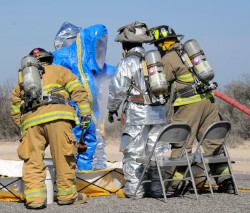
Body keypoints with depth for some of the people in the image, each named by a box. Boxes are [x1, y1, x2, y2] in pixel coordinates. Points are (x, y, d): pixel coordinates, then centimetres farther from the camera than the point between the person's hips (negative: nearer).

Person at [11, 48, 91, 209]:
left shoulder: (21, 81, 32)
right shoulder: (58, 70, 24)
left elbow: (15, 112, 32)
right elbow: (78, 90, 10)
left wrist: (25, 128, 41)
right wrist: (85, 114, 6)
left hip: (30, 120, 3)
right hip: (56, 116, -3)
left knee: (33, 161, 3)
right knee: (64, 158, 4)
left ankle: (34, 198, -7)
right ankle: (67, 194, 8)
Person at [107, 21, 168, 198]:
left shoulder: (128, 62, -6)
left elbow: (118, 89, -8)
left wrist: (112, 109, 6)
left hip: (137, 113, -6)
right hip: (158, 113, 6)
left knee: (133, 151, 1)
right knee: (156, 151, 10)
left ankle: (134, 189, 0)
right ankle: (157, 188, 12)